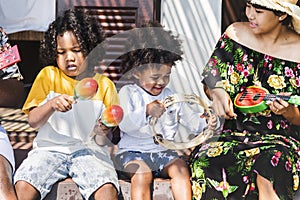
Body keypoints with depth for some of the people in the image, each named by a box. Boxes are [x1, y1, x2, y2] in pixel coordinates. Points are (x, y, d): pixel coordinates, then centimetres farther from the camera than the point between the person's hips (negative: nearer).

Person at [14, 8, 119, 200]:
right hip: (51, 147, 1)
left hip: (89, 149, 0)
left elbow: (110, 128, 10)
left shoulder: (104, 85, 9)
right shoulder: (48, 75, 8)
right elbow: (33, 121, 0)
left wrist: (104, 130, -14)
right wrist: (52, 105, -20)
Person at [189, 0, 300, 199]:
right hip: (234, 133, 3)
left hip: (280, 138, -3)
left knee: (269, 167, -37)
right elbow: (210, 76, 14)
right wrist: (217, 92, -9)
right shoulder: (236, 33, 5)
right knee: (205, 160, -29)